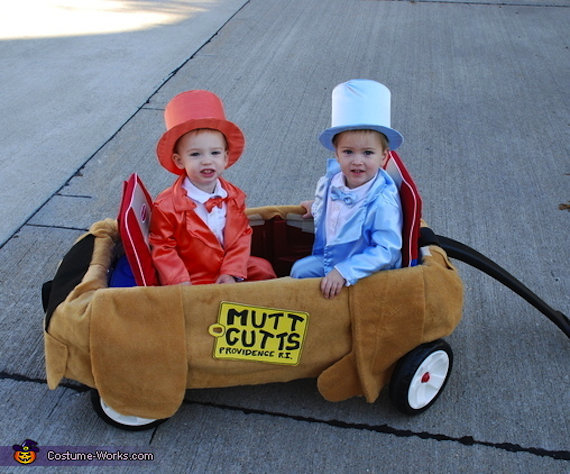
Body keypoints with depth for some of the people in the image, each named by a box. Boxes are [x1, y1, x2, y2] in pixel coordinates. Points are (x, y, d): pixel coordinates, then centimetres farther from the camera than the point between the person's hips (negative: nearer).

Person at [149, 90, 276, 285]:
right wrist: (179, 282, -19)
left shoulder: (234, 196, -3)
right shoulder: (166, 205, -18)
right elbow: (162, 248, -12)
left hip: (229, 272, 5)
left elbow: (242, 236, 0)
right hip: (192, 280, -5)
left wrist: (232, 272, -10)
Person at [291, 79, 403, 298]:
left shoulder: (383, 202, -31)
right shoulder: (330, 182, -8)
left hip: (368, 272, -7)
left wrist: (344, 271, -38)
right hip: (329, 260, 8)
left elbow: (386, 251, -33)